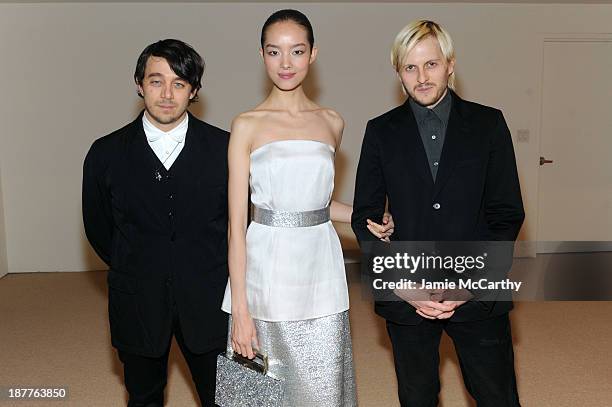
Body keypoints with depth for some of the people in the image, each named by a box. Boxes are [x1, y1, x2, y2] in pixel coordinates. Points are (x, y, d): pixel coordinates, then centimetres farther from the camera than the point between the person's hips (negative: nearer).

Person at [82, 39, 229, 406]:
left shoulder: (223, 148, -7)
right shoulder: (107, 153, -4)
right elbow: (98, 227, 8)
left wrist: (212, 273, 3)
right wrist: (132, 270, 10)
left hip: (208, 304, -1)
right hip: (138, 306, 1)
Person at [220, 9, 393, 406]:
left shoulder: (332, 122, 7)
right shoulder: (247, 125, -3)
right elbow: (237, 221, -7)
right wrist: (240, 309, -11)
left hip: (320, 272, 3)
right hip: (267, 272, -3)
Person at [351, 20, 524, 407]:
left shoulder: (488, 123, 1)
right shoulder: (381, 131, 2)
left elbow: (508, 213, -1)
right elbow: (364, 217, 1)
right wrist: (400, 283, -10)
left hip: (478, 293, 0)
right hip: (406, 297, 1)